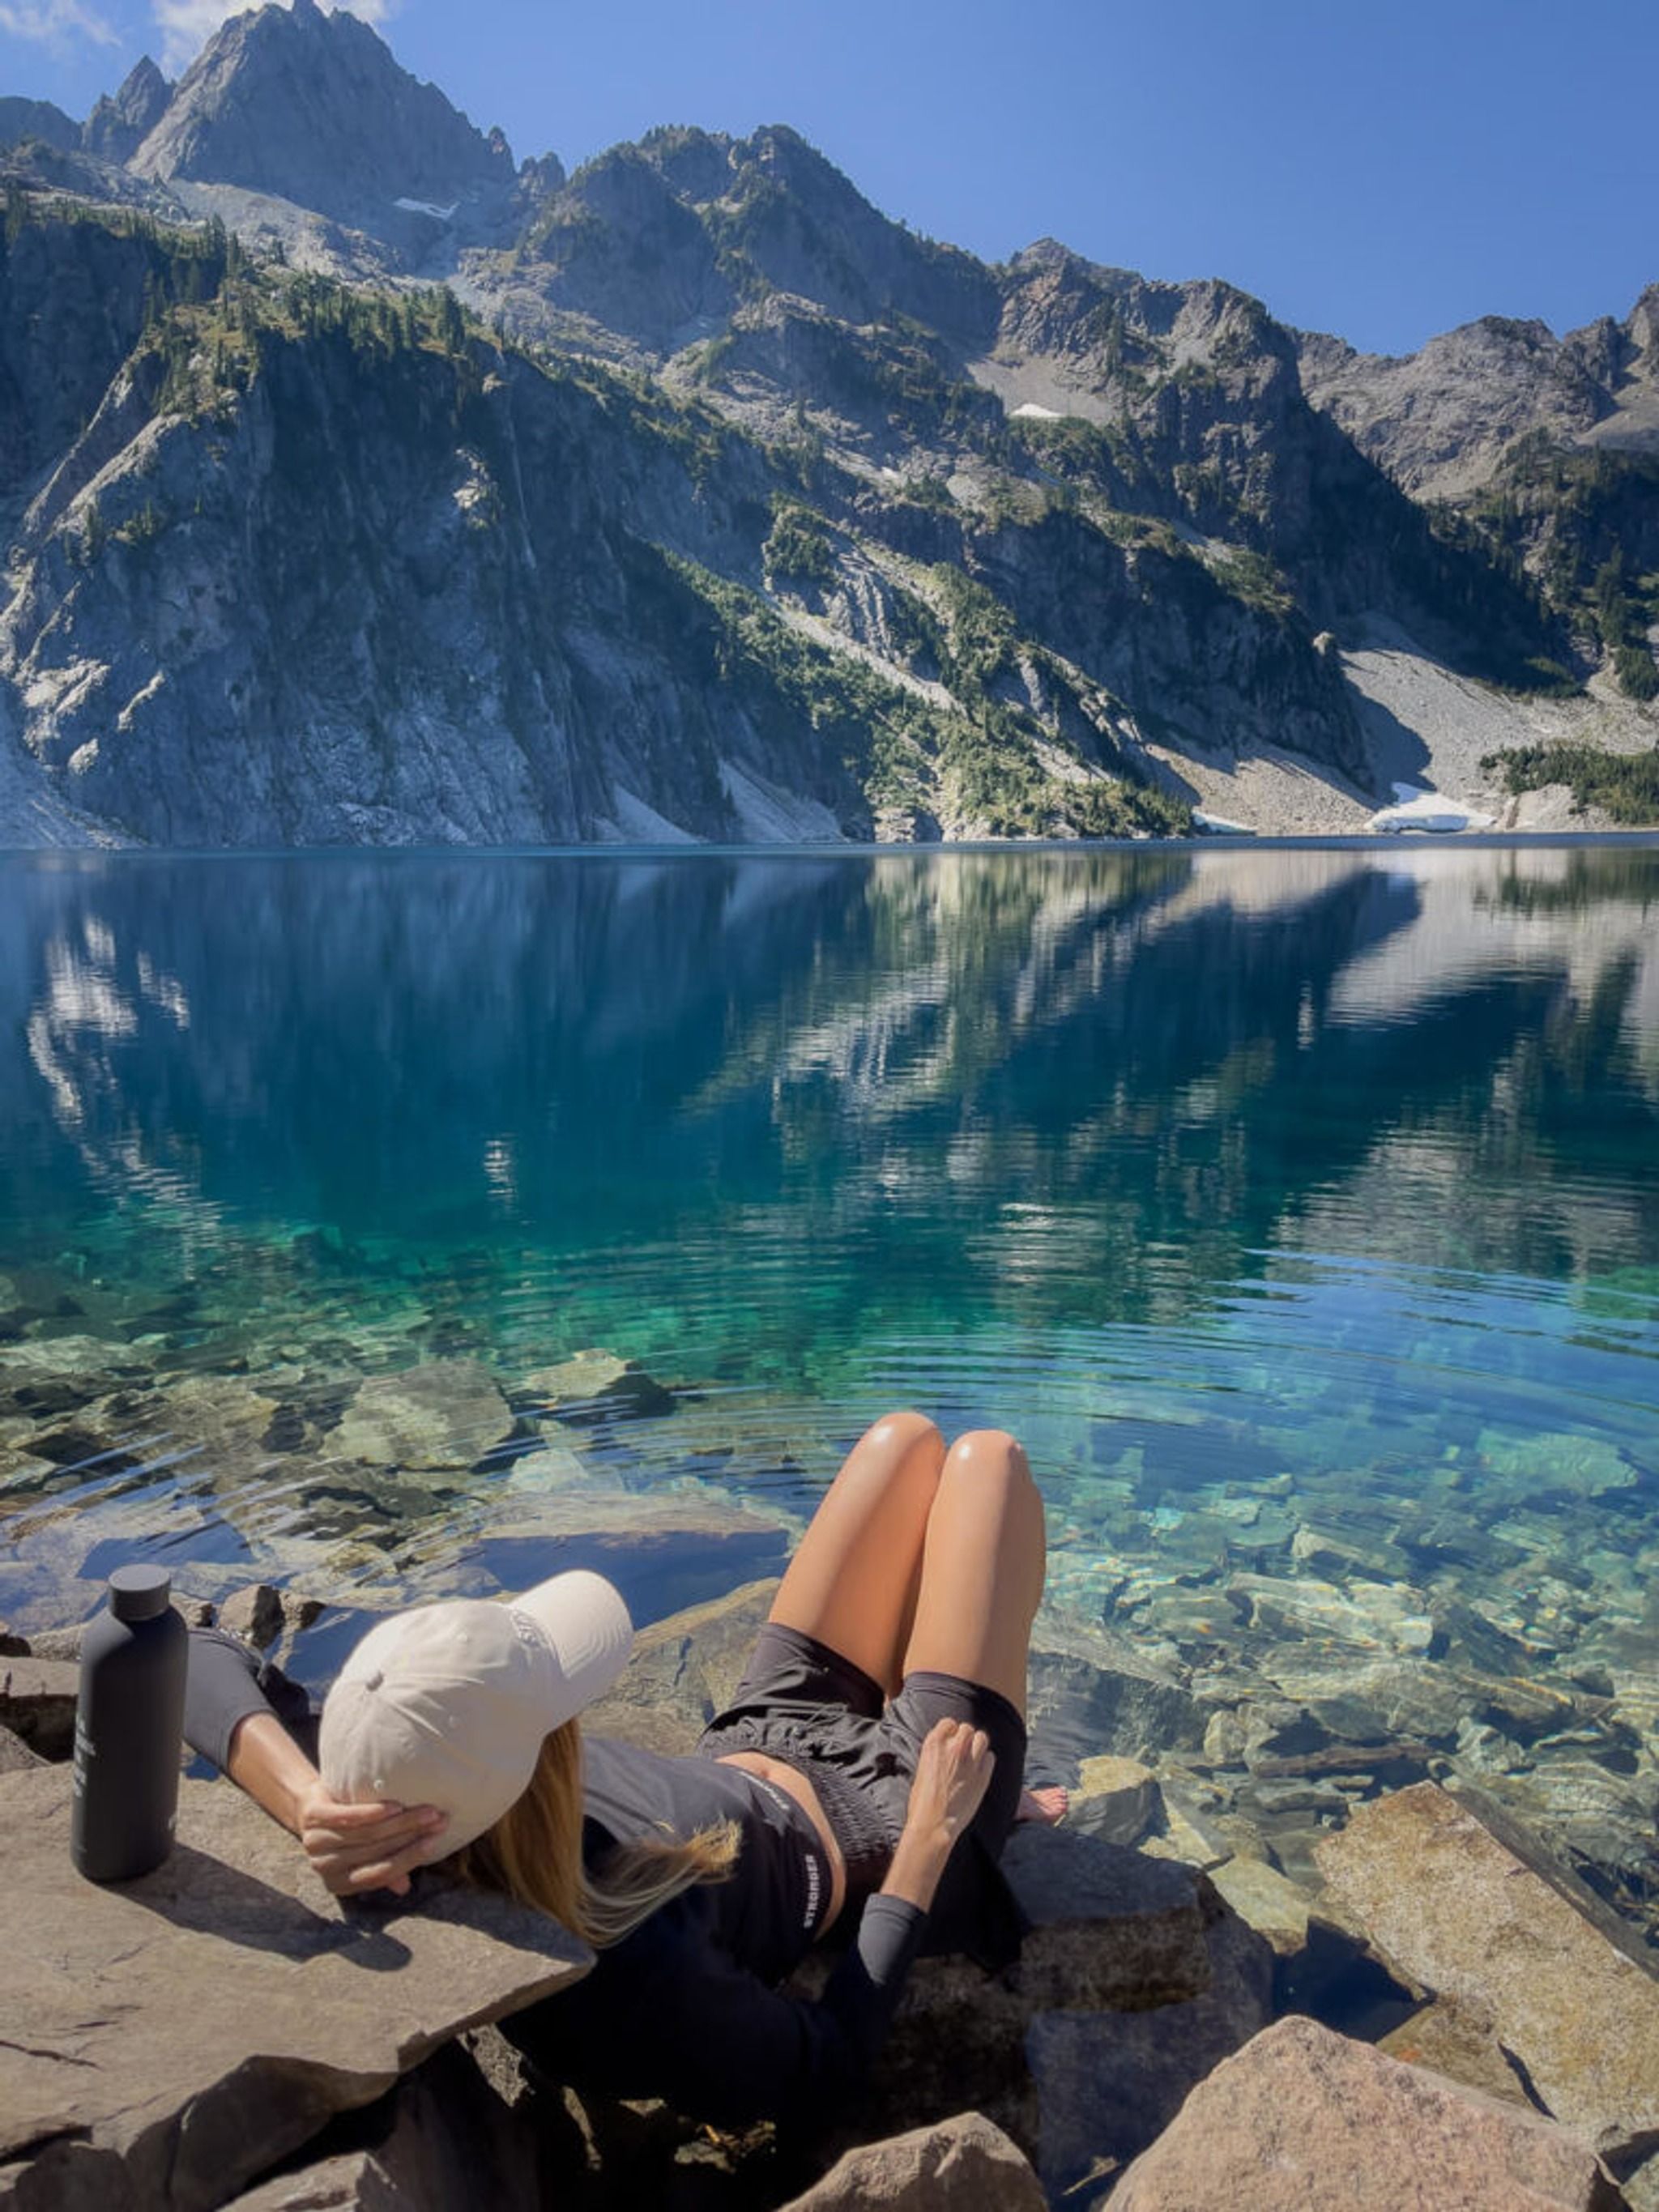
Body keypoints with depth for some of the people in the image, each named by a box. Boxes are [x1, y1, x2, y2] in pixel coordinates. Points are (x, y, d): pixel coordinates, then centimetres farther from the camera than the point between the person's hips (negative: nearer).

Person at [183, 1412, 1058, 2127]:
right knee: (986, 1456, 5)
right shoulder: (631, 1968, -44)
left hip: (753, 1748, 6)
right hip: (882, 1823, -5)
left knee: (907, 1437, 18)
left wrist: (309, 1805, -43)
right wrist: (930, 1838, -18)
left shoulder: (381, 1781, -30)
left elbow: (205, 1660, -24)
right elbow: (825, 2066, -27)